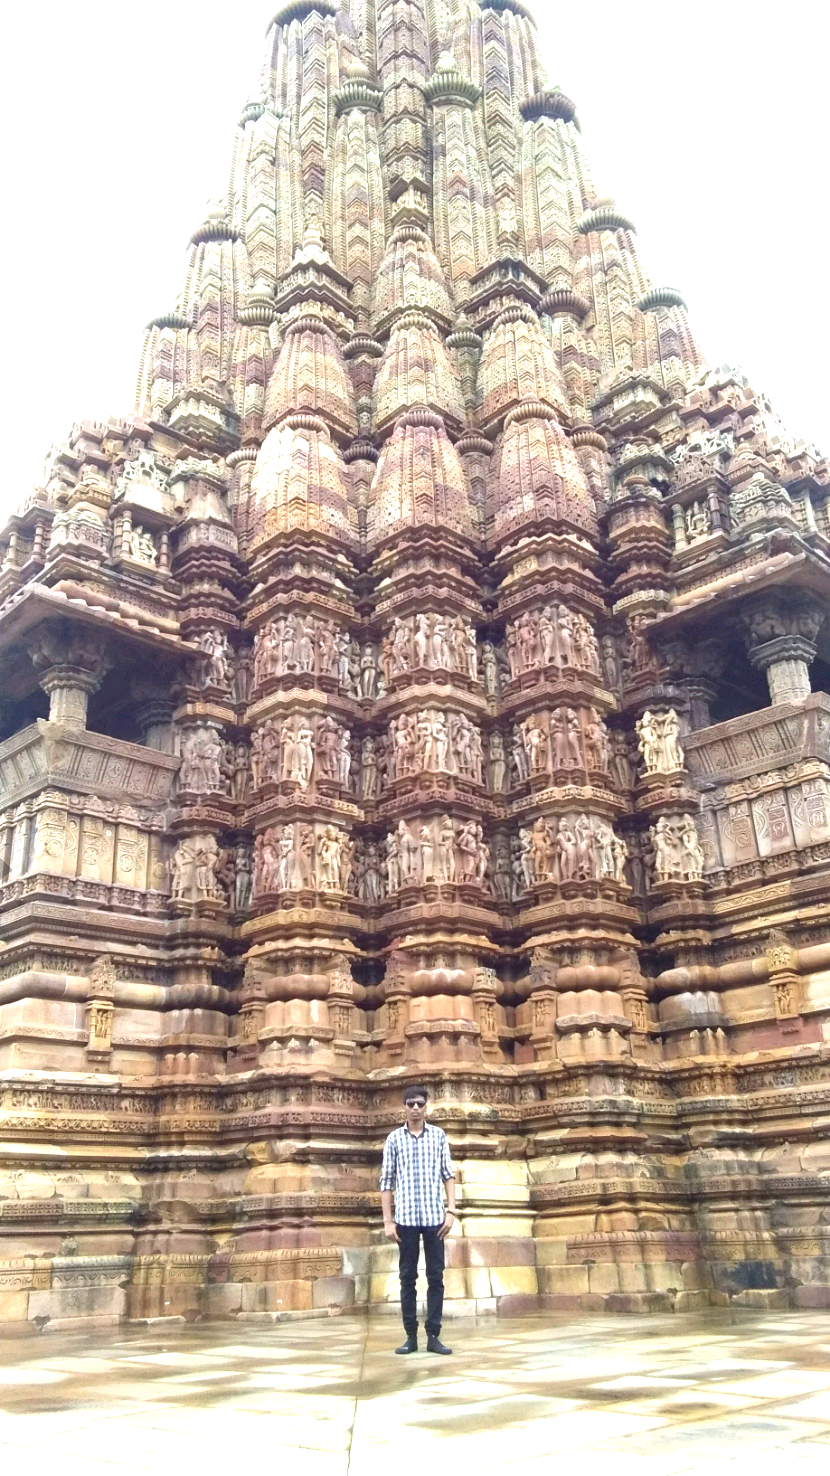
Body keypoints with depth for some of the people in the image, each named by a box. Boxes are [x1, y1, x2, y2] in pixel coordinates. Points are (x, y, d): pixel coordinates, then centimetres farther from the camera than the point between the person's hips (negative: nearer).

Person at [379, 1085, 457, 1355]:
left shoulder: (439, 1135, 5)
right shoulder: (394, 1139, 4)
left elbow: (448, 1174, 6)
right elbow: (387, 1181, 4)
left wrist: (451, 1211, -3)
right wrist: (388, 1220, -2)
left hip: (434, 1216, 0)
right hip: (406, 1217, 0)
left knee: (436, 1277, 2)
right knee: (407, 1277, 4)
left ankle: (433, 1335, 8)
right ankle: (411, 1336, 11)